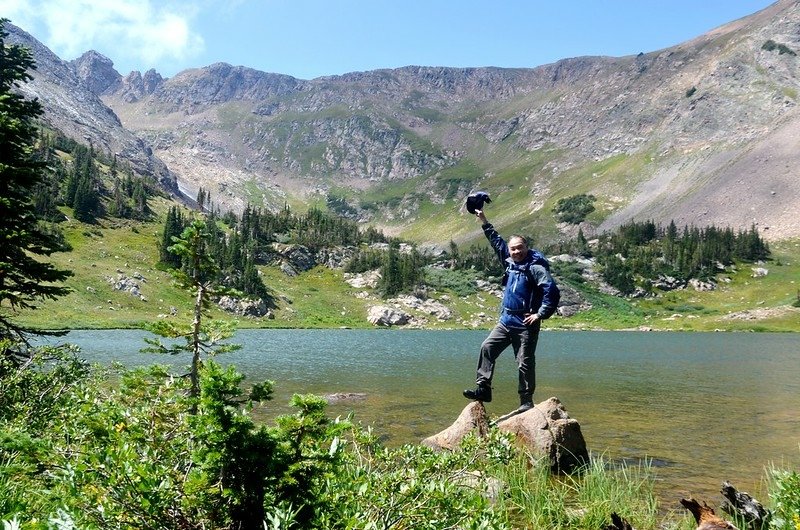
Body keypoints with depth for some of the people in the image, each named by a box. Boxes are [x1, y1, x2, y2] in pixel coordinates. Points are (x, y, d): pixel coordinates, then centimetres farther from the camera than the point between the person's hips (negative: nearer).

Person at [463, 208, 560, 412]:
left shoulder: (535, 267, -13)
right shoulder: (510, 262, 10)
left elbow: (552, 291, -21)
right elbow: (497, 241, 22)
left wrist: (540, 314, -19)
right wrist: (484, 221, 25)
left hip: (525, 324, -8)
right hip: (506, 320, 8)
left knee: (525, 363, -1)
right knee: (487, 348, 1)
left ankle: (526, 402, 8)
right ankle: (483, 388, 4)